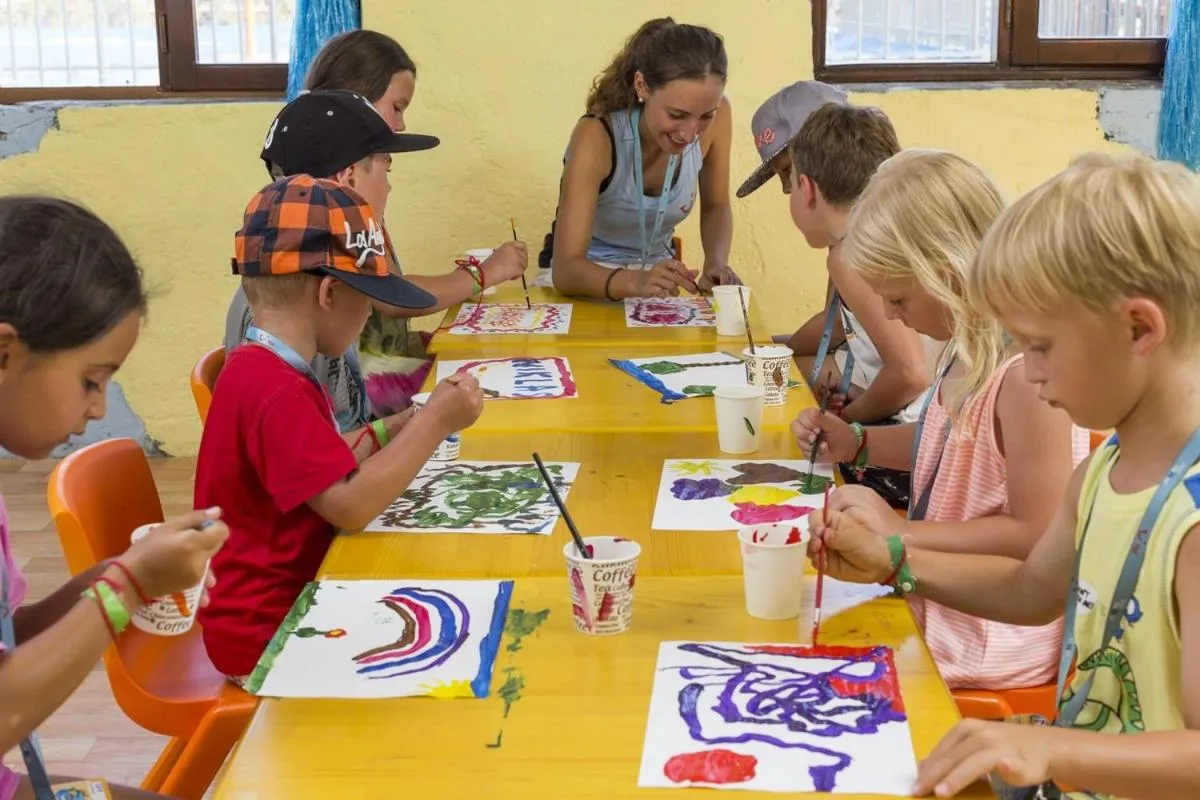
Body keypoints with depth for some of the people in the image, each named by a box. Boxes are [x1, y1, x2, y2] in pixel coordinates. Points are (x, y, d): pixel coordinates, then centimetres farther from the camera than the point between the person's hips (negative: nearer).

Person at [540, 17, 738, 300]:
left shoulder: (716, 117, -16)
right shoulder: (596, 137, -27)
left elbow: (715, 207, 1)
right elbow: (566, 269, -32)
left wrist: (716, 263, -18)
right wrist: (634, 282, -50)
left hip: (657, 273, 4)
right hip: (588, 276, -4)